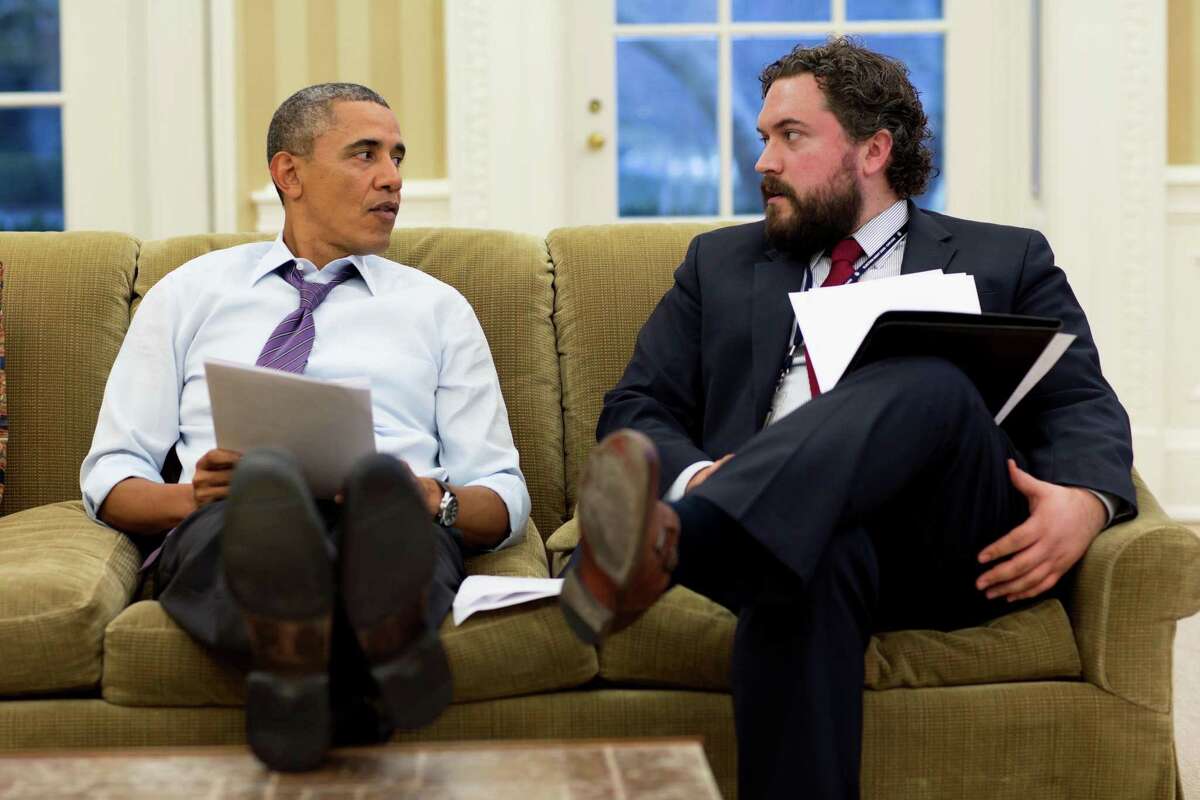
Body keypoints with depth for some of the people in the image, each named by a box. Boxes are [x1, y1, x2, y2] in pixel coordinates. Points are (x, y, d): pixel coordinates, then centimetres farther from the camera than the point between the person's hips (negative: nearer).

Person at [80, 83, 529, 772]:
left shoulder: (438, 310, 24)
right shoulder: (190, 295, 24)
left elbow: (506, 497, 18)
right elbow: (109, 477, 19)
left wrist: (437, 501, -7)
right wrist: (190, 496, -5)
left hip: (389, 532, 0)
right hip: (220, 533, 0)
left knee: (383, 488, -39)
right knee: (257, 490, -39)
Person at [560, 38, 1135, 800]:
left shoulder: (1006, 262, 22)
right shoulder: (721, 264, 27)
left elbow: (1084, 408, 11)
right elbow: (635, 412, 17)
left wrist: (1084, 502, -14)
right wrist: (694, 478, -8)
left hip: (953, 548, 0)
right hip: (807, 530, 1)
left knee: (931, 379, -35)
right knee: (812, 557, -40)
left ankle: (669, 545, -57)